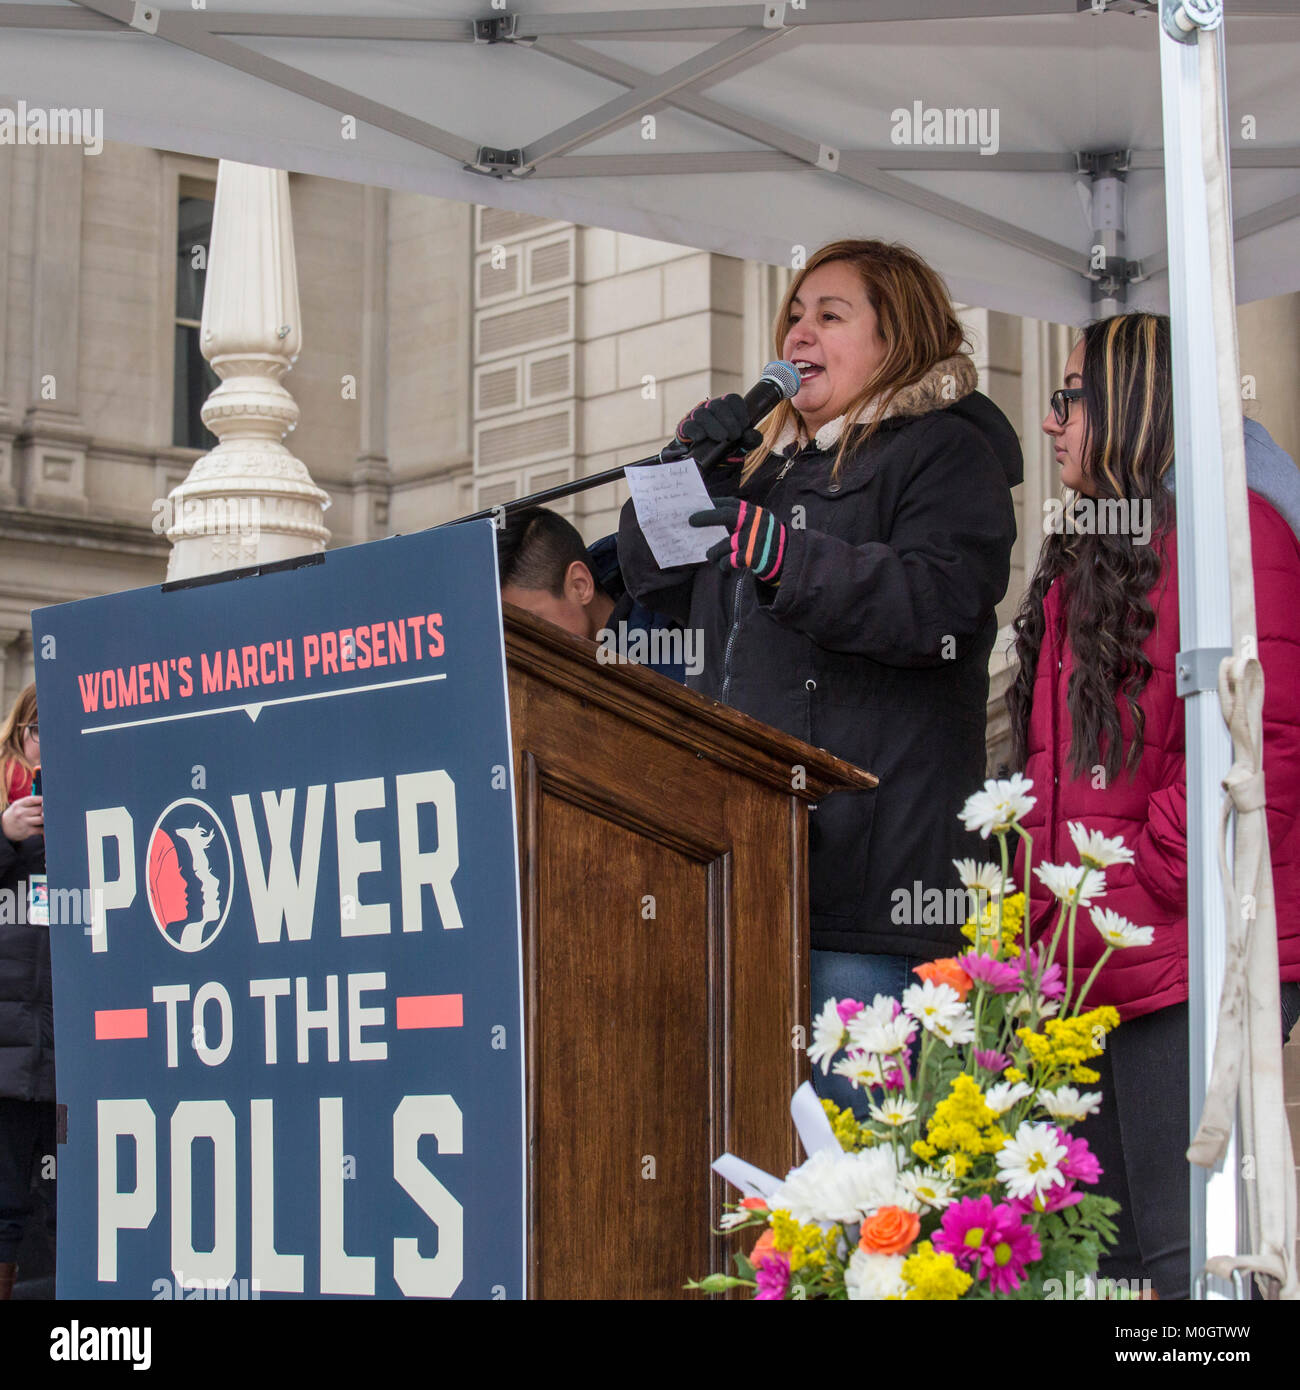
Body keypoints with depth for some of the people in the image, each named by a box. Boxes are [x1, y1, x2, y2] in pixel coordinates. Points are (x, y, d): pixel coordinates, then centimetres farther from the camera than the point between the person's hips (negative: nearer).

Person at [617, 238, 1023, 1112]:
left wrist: (783, 555, -24)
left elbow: (937, 604, -13)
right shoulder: (768, 464, 27)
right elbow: (657, 582, 26)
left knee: (851, 1114, -11)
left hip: (870, 862, -7)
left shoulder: (946, 451, 4)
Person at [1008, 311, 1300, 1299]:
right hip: (1088, 973, 9)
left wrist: (1142, 896, -15)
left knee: (1183, 1253, -10)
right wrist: (1048, 919, 14)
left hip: (1180, 967, -9)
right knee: (1101, 1256, 9)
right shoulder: (1085, 562, 23)